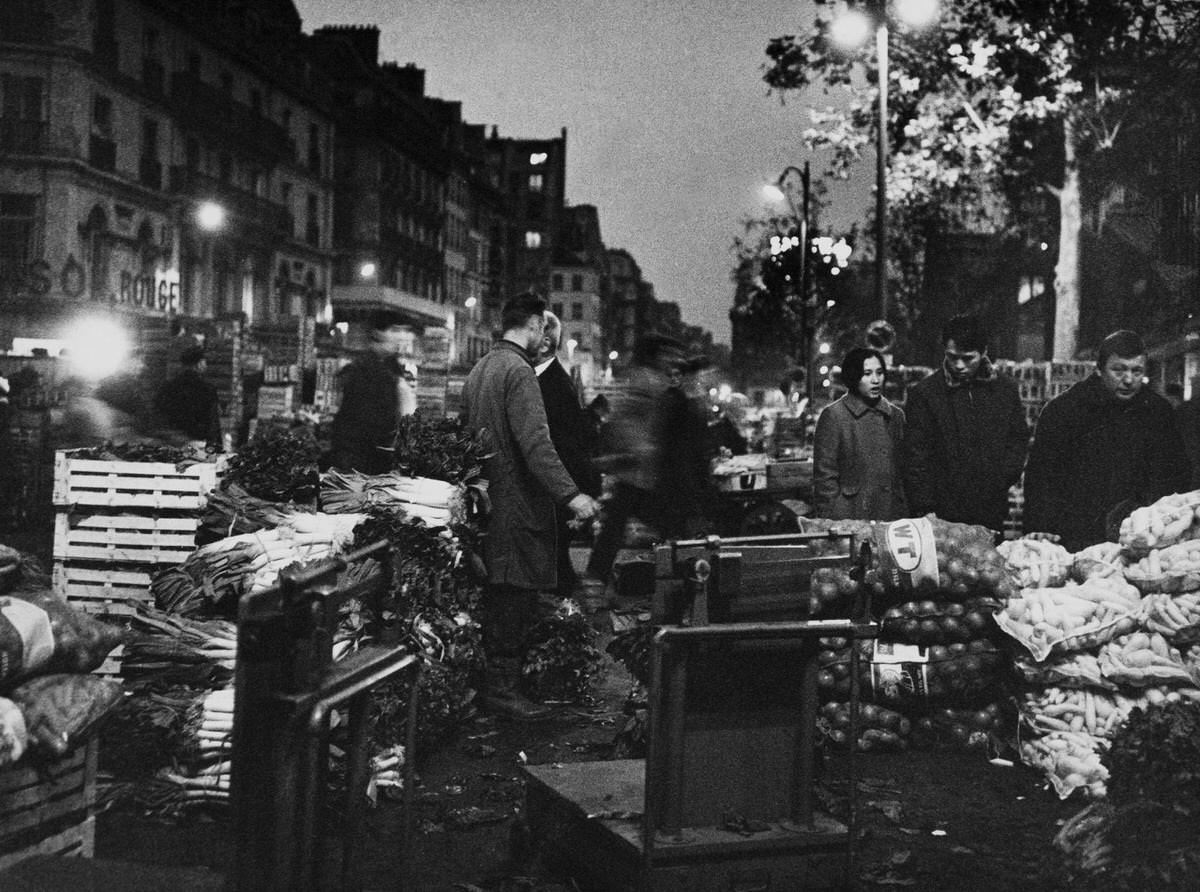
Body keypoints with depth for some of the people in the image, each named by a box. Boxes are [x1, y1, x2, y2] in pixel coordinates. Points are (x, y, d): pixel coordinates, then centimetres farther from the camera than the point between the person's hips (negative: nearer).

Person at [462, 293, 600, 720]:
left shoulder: (480, 368, 16)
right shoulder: (518, 370, -14)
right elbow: (535, 442, -24)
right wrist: (570, 494, -27)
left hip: (489, 499, 10)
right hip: (517, 502, -10)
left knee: (499, 596, 14)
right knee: (515, 593, -5)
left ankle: (494, 680, 21)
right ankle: (502, 688, -1)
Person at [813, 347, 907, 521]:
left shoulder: (896, 414, 11)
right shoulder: (833, 415, -3)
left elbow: (902, 472, 14)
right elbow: (824, 475, -5)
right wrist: (834, 523, -11)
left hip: (890, 517, 4)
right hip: (848, 519, -4)